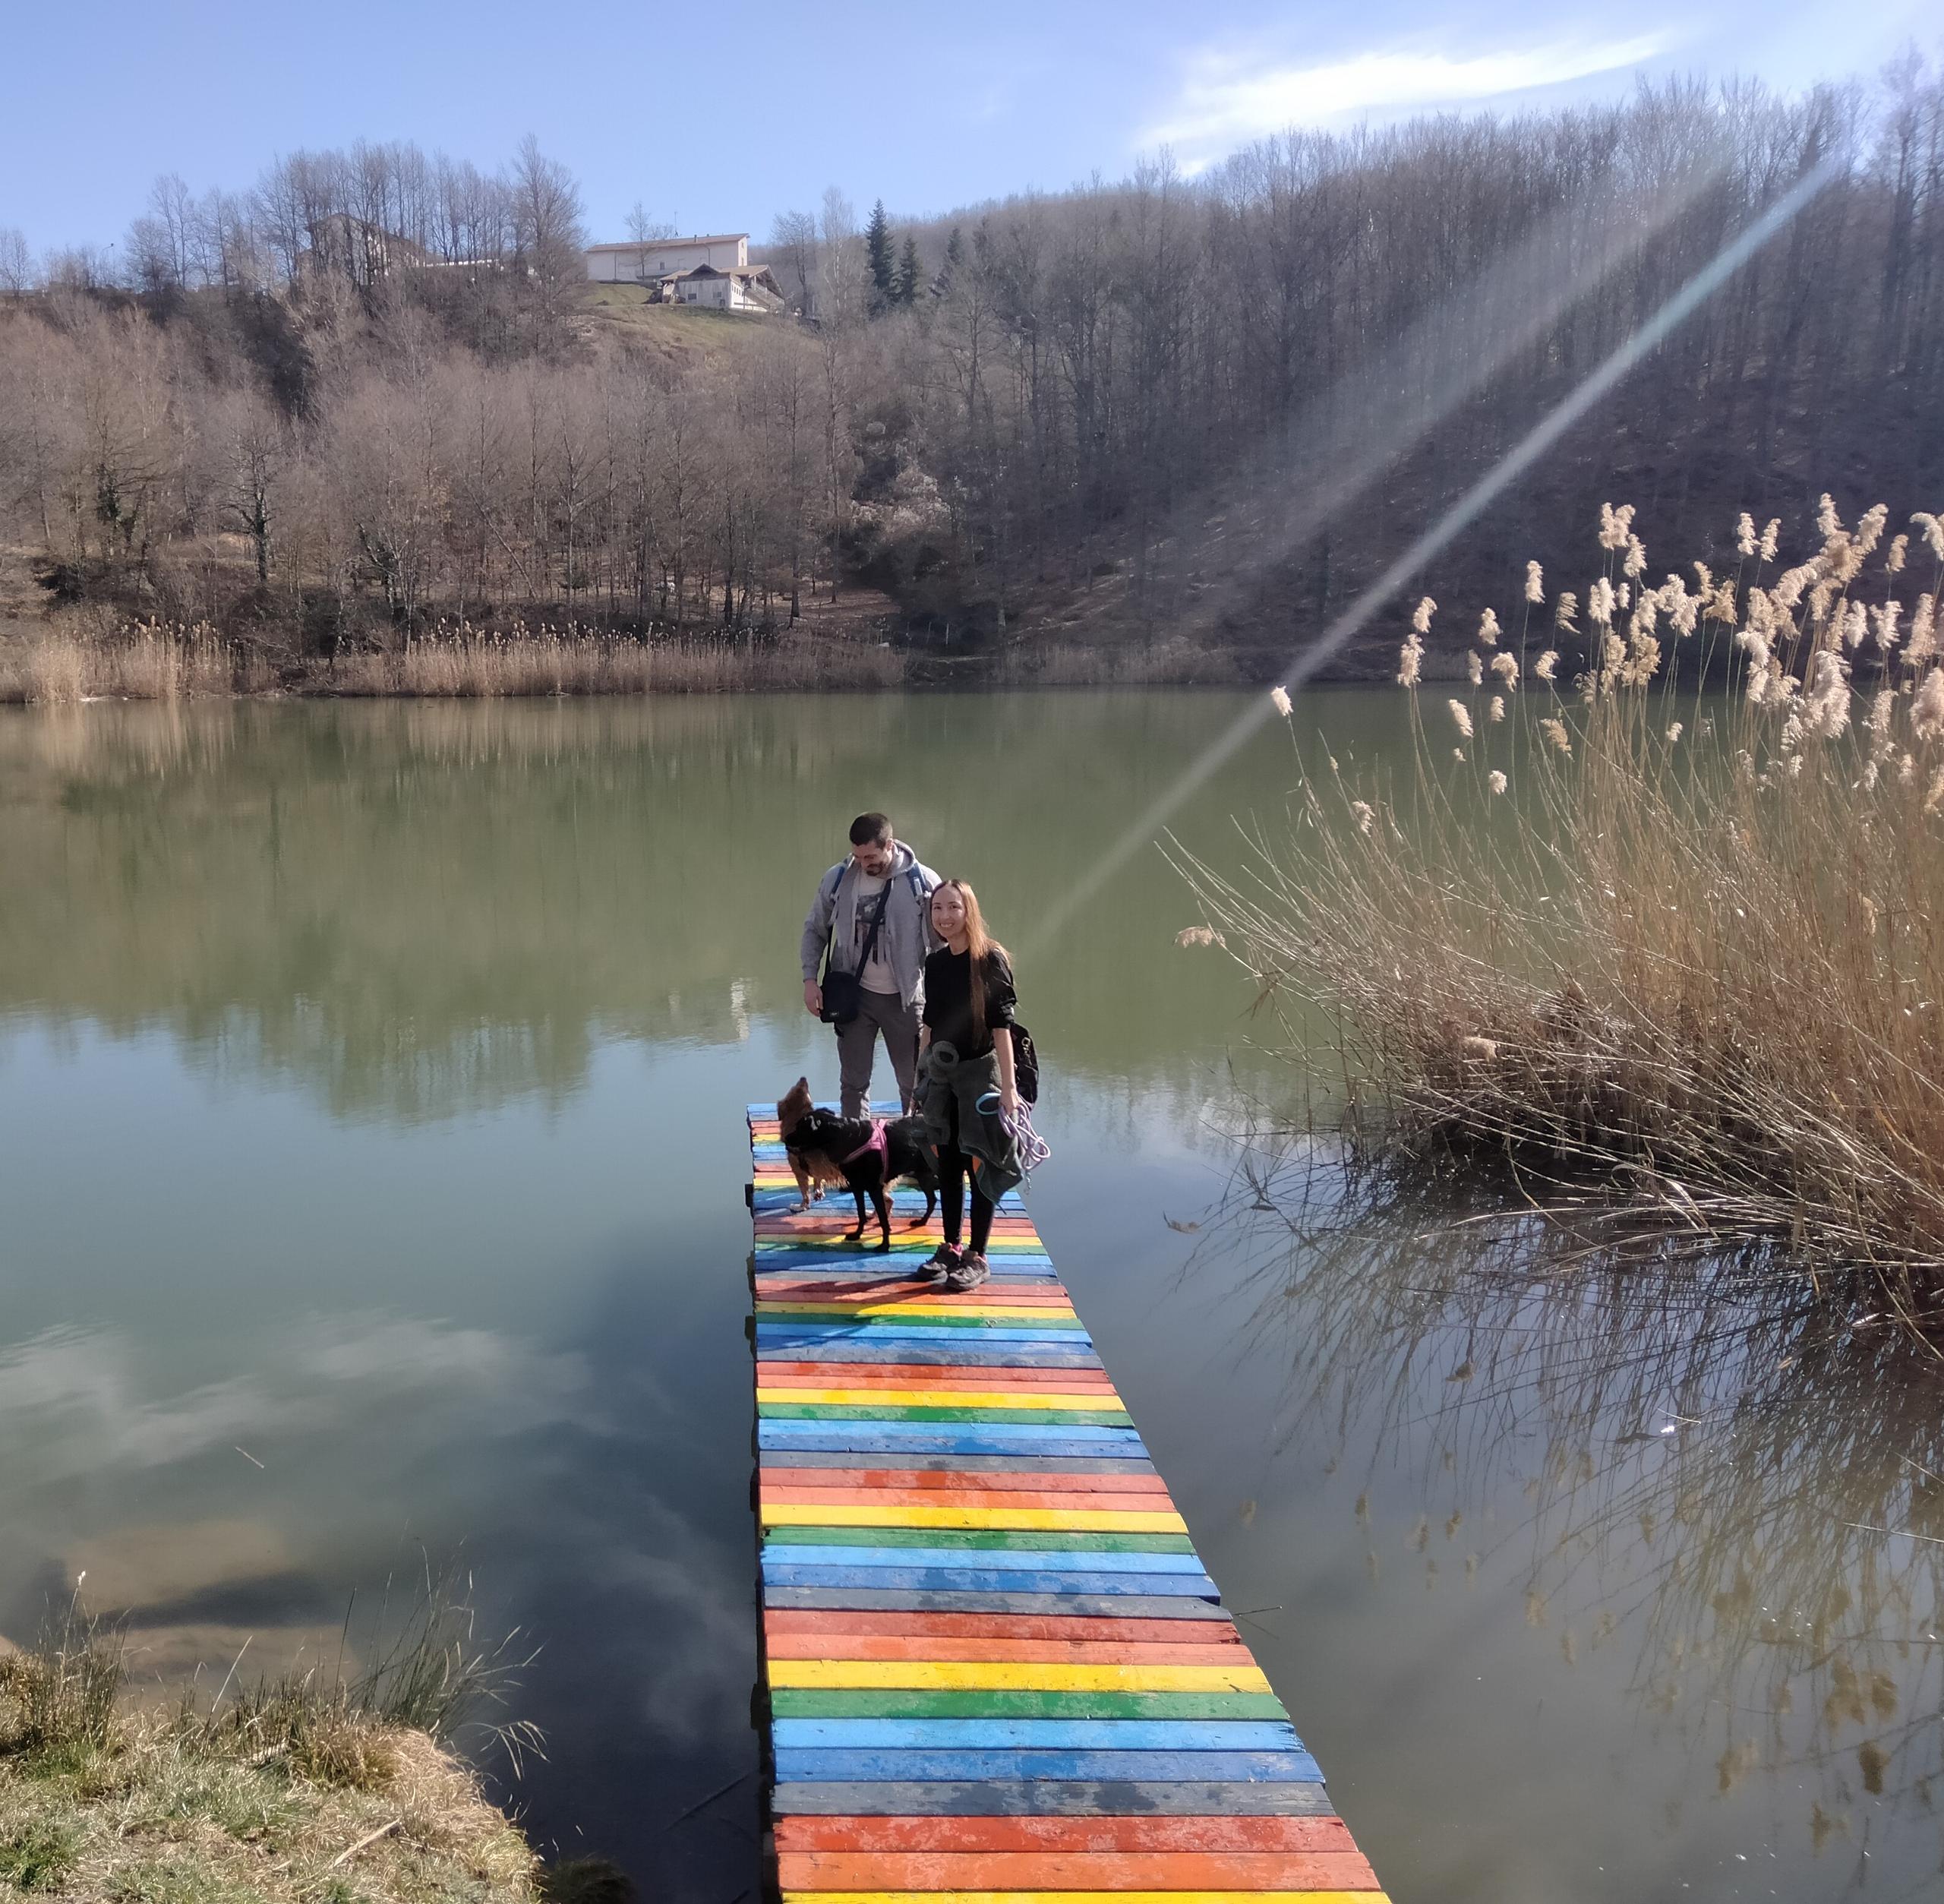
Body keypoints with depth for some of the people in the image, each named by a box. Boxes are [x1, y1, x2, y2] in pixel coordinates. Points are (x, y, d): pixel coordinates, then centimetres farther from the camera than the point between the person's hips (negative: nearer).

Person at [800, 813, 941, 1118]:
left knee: (914, 1084, 9)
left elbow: (944, 939, -3)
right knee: (853, 1082, 10)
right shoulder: (837, 879, -5)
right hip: (854, 995, 2)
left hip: (904, 998, -2)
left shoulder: (923, 881, -12)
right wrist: (810, 979, -3)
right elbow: (814, 930, 7)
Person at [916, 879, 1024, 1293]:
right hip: (940, 1074, 6)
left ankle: (977, 1257, 9)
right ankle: (950, 1247, 23)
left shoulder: (990, 960, -11)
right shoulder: (935, 963, 6)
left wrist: (1008, 1083, -16)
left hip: (979, 1072, -5)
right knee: (946, 1163, 11)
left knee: (979, 1165, 0)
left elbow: (1001, 1026, -13)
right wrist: (918, 1078, 14)